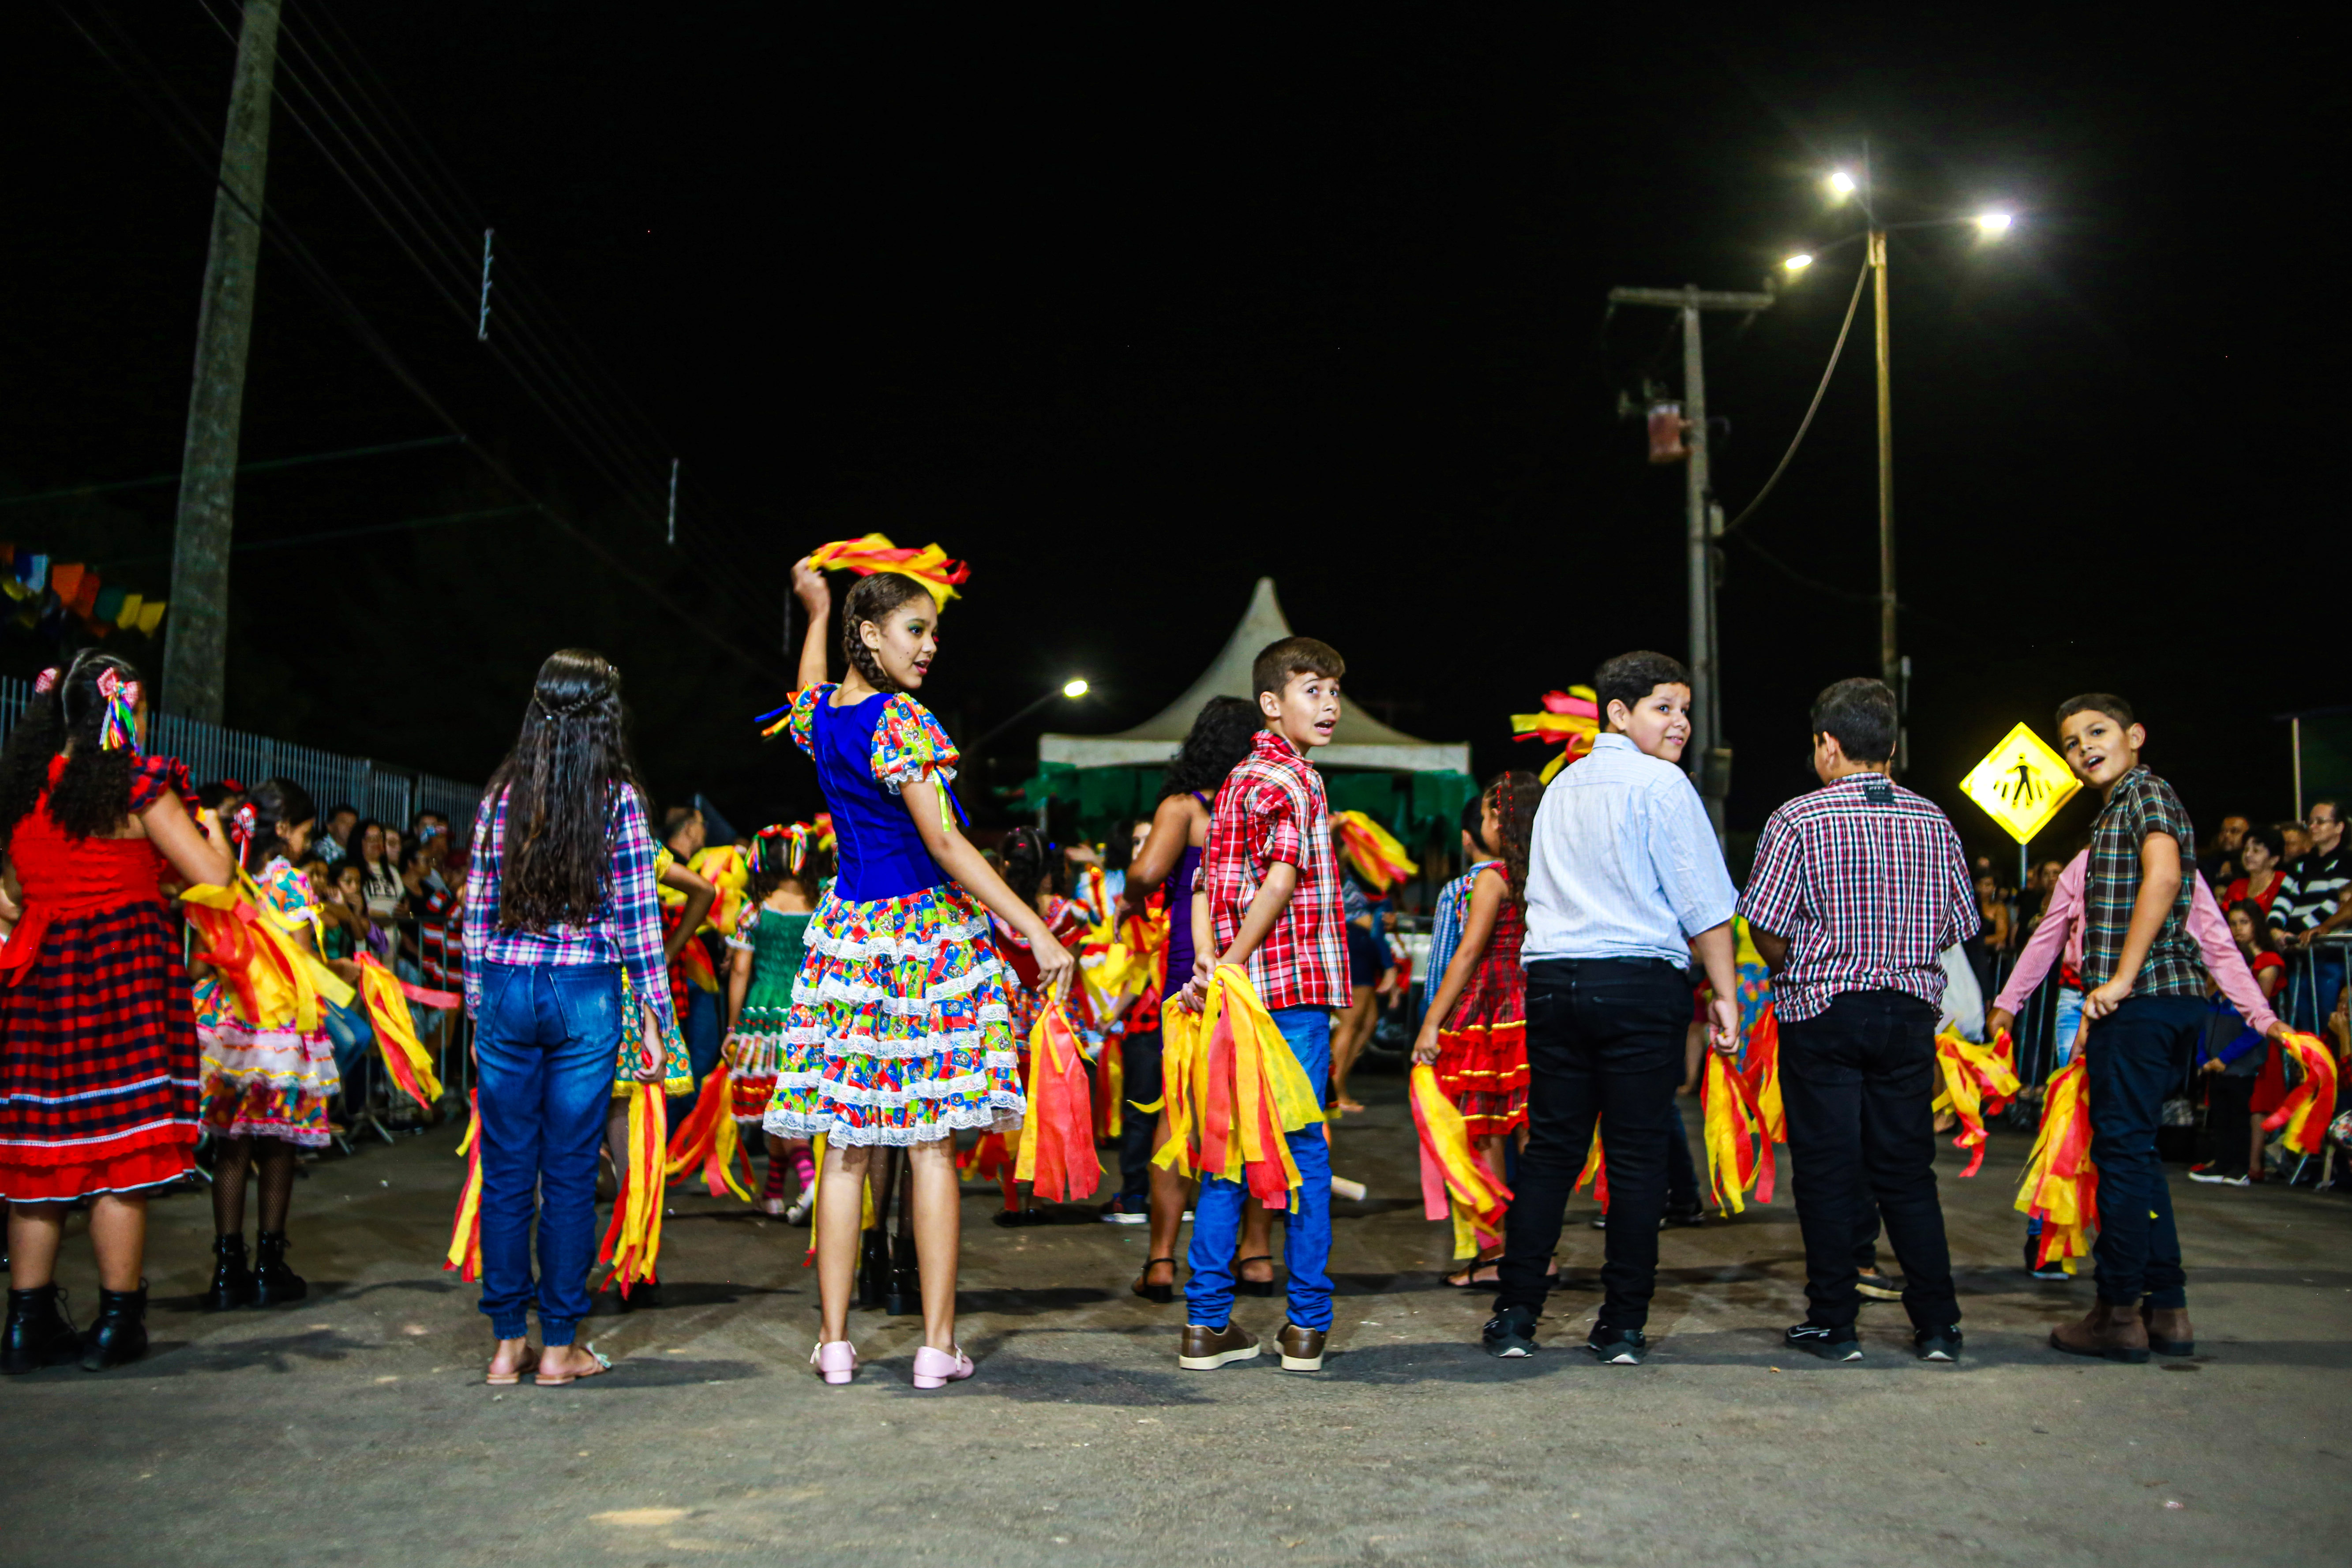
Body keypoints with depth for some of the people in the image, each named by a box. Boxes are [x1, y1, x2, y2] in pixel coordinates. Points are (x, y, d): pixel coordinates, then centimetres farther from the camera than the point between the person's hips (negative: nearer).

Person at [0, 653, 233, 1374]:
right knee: (122, 1151, 1)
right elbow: (213, 878, -7)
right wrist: (212, 828, 12)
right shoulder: (139, 783, -7)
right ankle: (117, 1323, 7)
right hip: (127, 968, -5)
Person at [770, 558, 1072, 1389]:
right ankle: (938, 1344, 6)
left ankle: (834, 1339, 13)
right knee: (932, 1144, 0)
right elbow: (942, 841, -20)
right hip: (928, 932, -6)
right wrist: (1035, 930, -22)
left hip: (846, 930, 6)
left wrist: (817, 611, 50)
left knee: (845, 1146, 8)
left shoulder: (819, 713, 7)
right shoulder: (900, 721, -13)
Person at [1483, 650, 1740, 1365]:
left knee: (1550, 1149, 9)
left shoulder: (1561, 787, 18)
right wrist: (1724, 992, -1)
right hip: (1640, 982, -6)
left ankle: (1515, 1315, 9)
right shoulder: (1661, 784, -3)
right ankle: (1623, 1326, 8)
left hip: (1551, 977, 6)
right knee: (1637, 1155, 3)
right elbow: (1703, 904, -6)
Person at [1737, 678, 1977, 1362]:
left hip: (1822, 1012, -4)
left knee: (1827, 1171, 4)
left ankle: (1833, 1324, 10)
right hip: (1910, 1011, 4)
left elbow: (1766, 927, -11)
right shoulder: (1932, 821, 4)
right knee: (1907, 1170, 12)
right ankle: (1938, 1325, 14)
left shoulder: (1798, 819, -9)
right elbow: (1959, 926, 8)